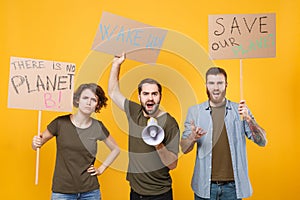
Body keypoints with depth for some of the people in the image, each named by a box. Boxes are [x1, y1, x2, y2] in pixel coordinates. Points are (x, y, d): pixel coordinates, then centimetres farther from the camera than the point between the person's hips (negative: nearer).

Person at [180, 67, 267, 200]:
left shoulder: (239, 111, 2)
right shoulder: (194, 111, 2)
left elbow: (262, 142, -4)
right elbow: (184, 148, 1)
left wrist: (248, 119, -20)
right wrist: (192, 138, -21)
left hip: (232, 185, 0)